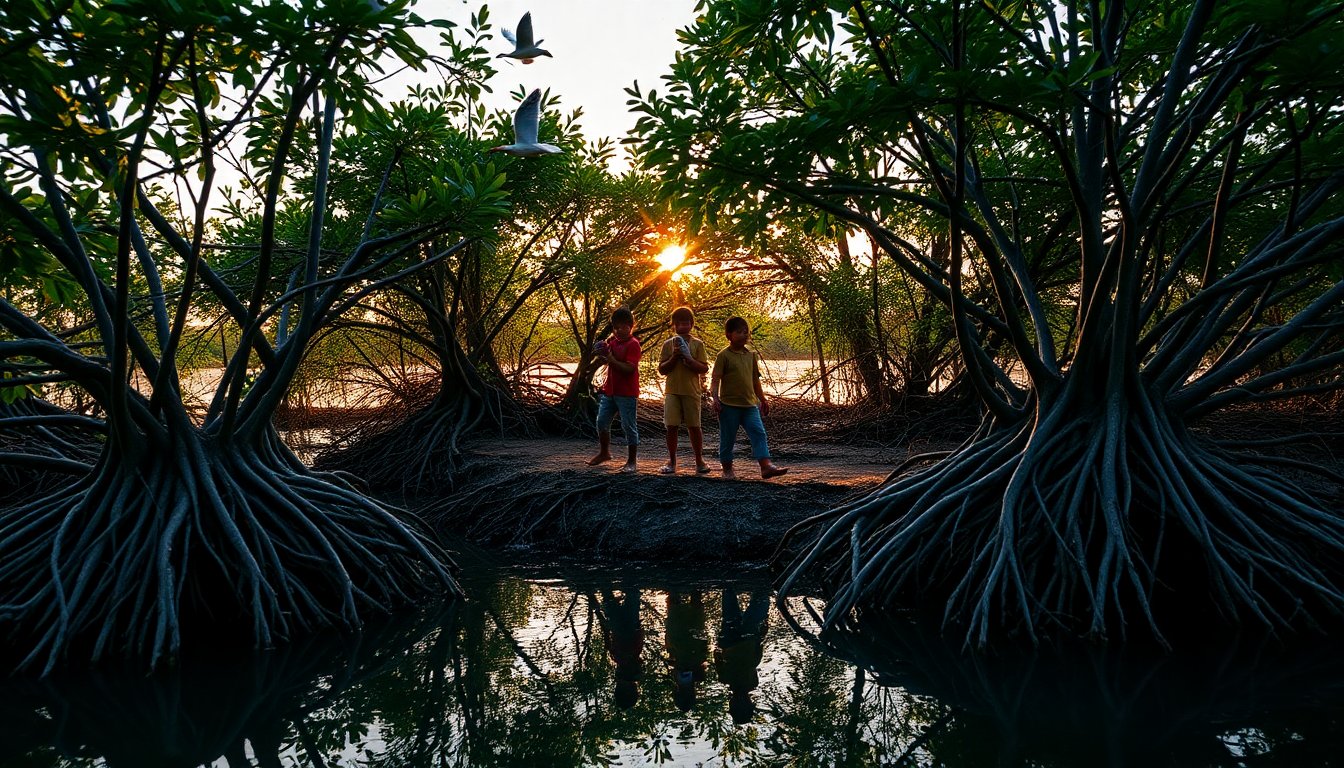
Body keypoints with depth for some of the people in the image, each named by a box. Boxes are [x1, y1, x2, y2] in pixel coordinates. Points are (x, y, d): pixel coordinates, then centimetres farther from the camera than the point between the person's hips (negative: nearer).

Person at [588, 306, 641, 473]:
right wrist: (601, 354, -2)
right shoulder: (612, 340, 9)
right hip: (609, 390, 8)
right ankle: (604, 453, 32)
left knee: (629, 426, -1)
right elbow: (606, 360, 19)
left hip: (626, 393, -8)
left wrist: (610, 359, -25)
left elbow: (629, 368, -21)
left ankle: (631, 462, 7)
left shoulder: (633, 344, -13)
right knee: (602, 422, 13)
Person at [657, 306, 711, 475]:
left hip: (692, 391, -1)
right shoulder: (668, 344, 5)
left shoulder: (697, 344, 2)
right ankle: (671, 461, 12)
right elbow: (661, 369, 2)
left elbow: (704, 369, -4)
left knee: (694, 426, 4)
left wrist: (688, 359, -16)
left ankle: (699, 460, 16)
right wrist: (674, 357, -12)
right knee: (671, 426, 1)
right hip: (672, 391, 1)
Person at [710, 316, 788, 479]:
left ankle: (766, 466, -15)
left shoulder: (750, 355, 12)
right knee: (727, 438, 4)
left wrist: (763, 399, 23)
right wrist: (714, 397, -22)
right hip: (729, 405, -5)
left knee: (759, 433, -9)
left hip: (749, 404, 5)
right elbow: (715, 379, -9)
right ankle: (727, 470, 18)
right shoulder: (724, 355, -5)